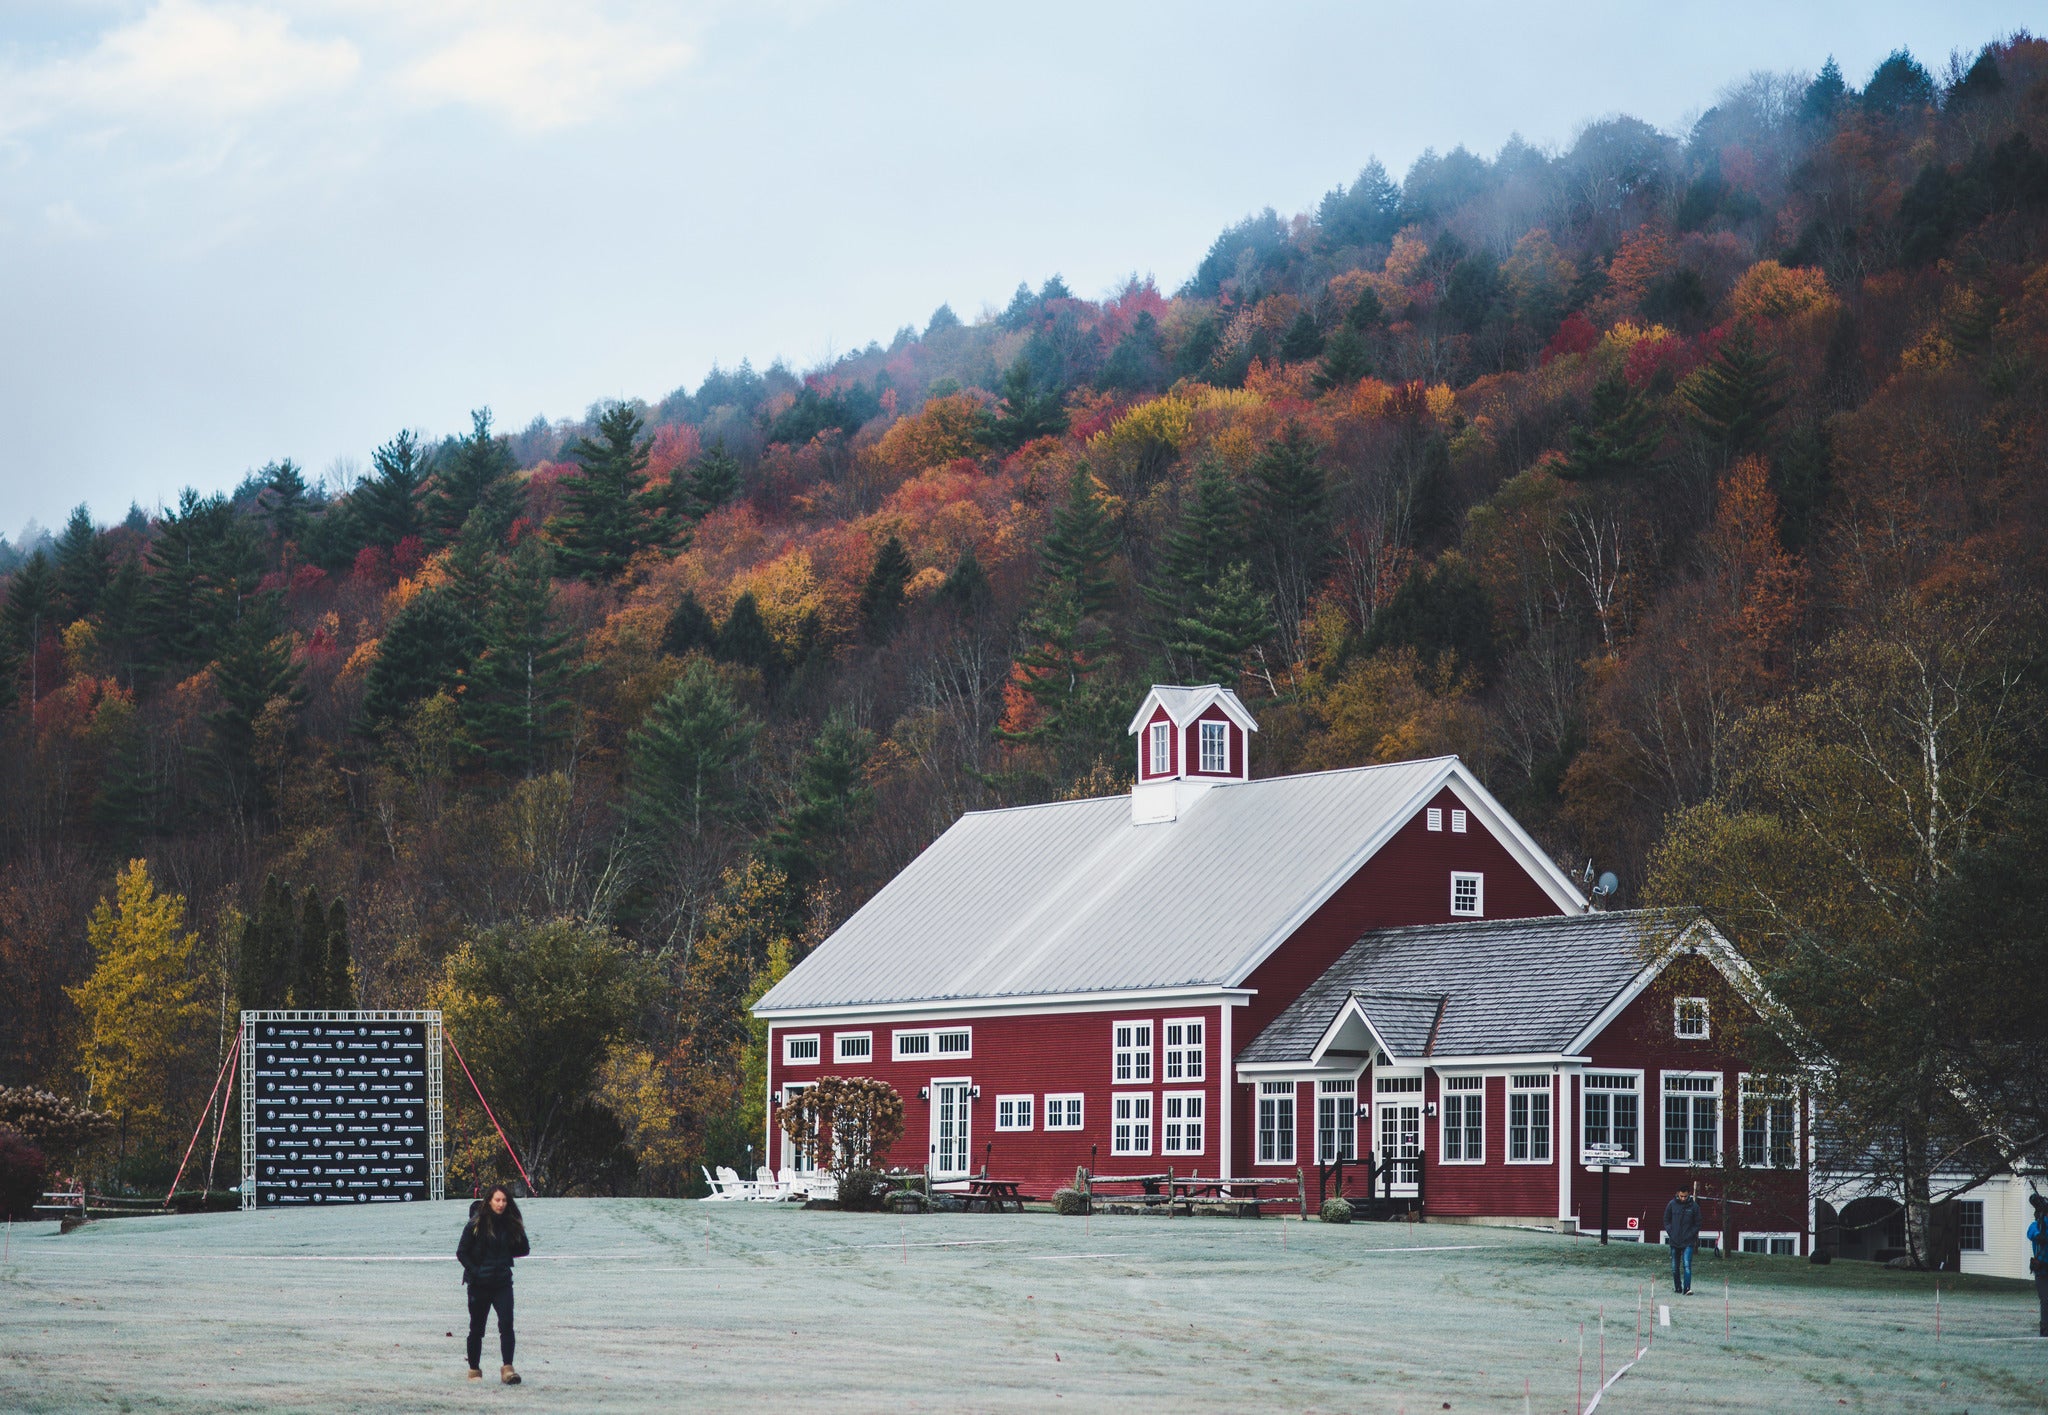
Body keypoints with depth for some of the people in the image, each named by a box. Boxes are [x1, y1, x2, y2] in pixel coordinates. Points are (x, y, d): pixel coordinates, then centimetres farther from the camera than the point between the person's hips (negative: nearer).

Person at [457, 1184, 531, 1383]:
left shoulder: (512, 1224, 3)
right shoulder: (477, 1223, -7)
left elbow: (524, 1249, 10)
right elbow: (461, 1252, -4)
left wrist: (505, 1253, -3)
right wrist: (475, 1271, -13)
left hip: (502, 1282, 2)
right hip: (479, 1283, -2)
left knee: (506, 1323, -15)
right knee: (477, 1328, 8)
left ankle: (508, 1367, -17)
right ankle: (474, 1370, 22)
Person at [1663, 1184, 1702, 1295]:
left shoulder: (1694, 1206, -1)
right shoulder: (1672, 1205, 1)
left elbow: (1697, 1224, 5)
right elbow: (1666, 1220, 9)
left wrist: (1691, 1235, -5)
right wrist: (1670, 1233, -2)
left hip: (1688, 1241, -2)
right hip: (1674, 1241, 2)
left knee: (1687, 1265, -14)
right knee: (1675, 1267, 8)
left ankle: (1687, 1288, -17)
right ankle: (1677, 1287, 20)